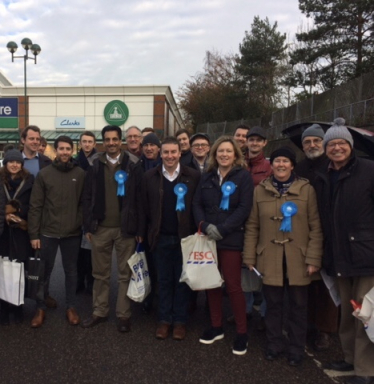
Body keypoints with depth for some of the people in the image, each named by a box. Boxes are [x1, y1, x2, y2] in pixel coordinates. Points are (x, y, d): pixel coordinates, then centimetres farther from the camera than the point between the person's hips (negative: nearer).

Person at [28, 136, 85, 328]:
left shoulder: (80, 174, 0)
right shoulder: (44, 174, -2)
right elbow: (35, 206, -2)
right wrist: (34, 234, -5)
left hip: (72, 233, 0)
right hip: (48, 232, 0)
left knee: (71, 271, 13)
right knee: (44, 272, 11)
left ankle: (71, 307, 27)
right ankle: (41, 308, 27)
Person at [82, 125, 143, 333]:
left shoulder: (133, 164, -3)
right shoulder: (95, 165, 6)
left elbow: (139, 197, -4)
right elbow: (88, 197, 6)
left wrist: (139, 228, -7)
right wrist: (88, 226, 1)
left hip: (125, 228, -3)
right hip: (100, 228, 3)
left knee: (125, 274, 7)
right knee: (101, 274, 13)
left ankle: (124, 315, 18)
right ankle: (100, 312, 26)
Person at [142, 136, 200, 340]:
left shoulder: (193, 176, -5)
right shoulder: (150, 176, 1)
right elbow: (146, 207, 4)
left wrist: (195, 233, -6)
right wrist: (149, 232, 1)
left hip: (184, 238, -1)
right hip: (160, 238, 1)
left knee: (182, 281, 11)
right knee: (164, 281, 13)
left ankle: (180, 320, 26)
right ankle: (164, 319, 27)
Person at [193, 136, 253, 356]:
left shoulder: (243, 176, -3)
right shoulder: (207, 177, 11)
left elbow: (244, 208, -11)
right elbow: (197, 204, 7)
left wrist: (222, 229, -17)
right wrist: (204, 225, -11)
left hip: (231, 239, -5)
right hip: (208, 238, 5)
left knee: (233, 286, -1)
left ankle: (242, 333, 14)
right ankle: (216, 327, 27)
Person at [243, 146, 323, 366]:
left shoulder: (307, 190, 0)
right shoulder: (260, 190, 4)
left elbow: (315, 228, -2)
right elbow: (252, 227, 4)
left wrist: (313, 259, -7)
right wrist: (250, 258, 0)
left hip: (298, 259, -1)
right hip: (269, 259, 1)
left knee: (298, 306, 10)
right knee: (273, 304, 11)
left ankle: (297, 349, 27)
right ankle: (274, 344, 30)